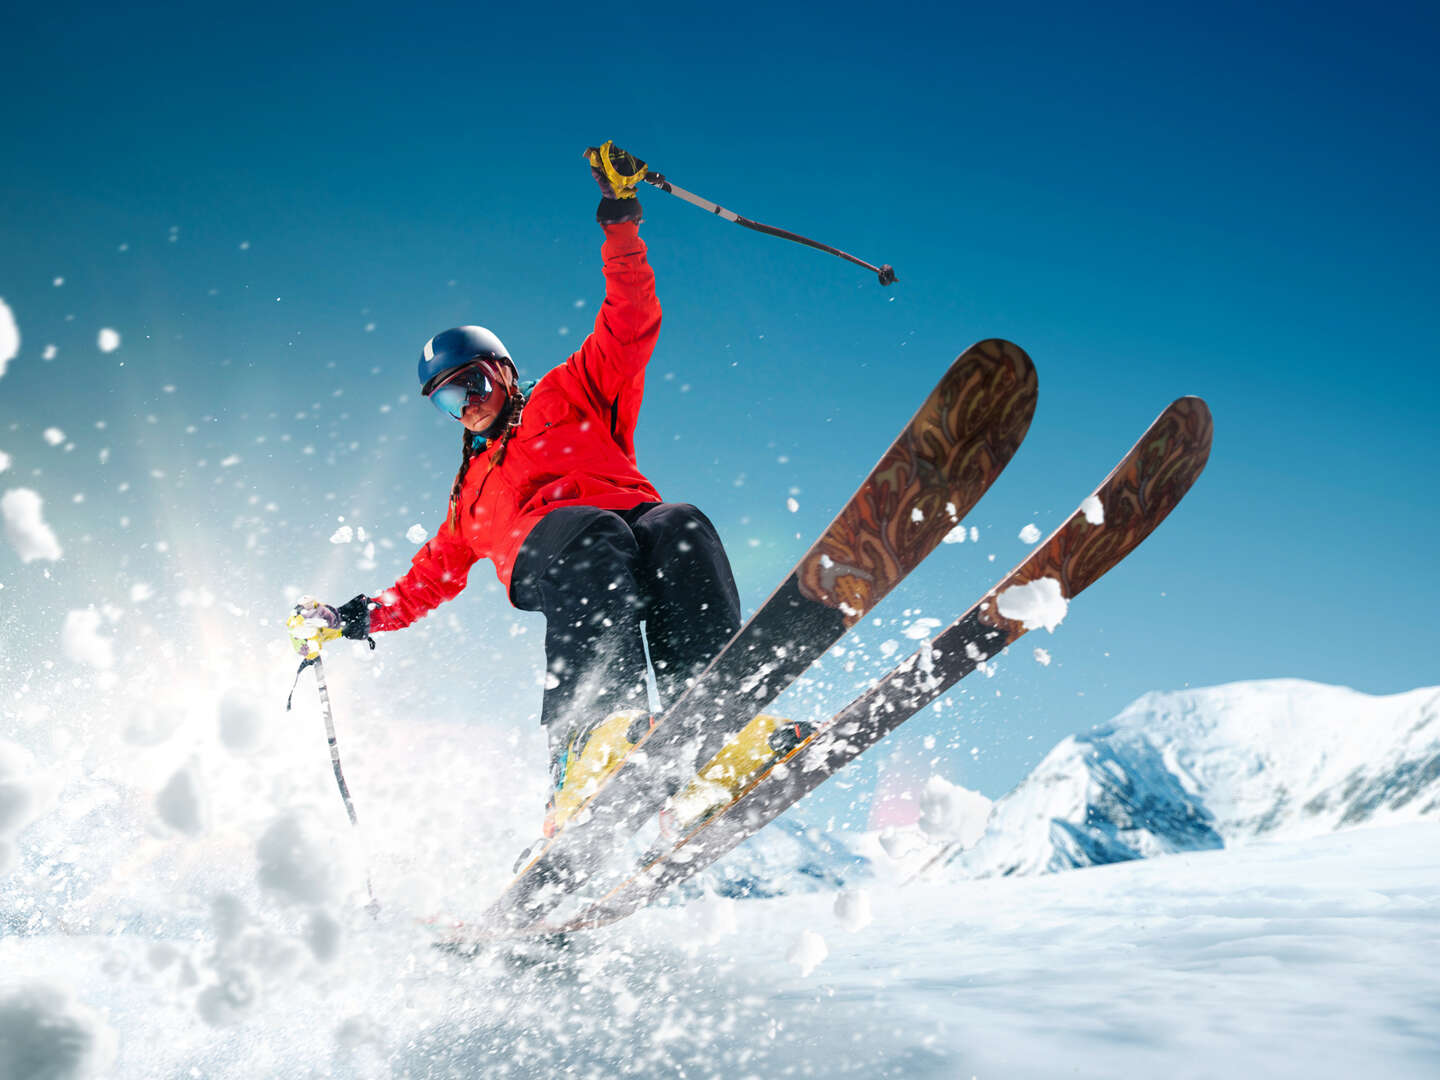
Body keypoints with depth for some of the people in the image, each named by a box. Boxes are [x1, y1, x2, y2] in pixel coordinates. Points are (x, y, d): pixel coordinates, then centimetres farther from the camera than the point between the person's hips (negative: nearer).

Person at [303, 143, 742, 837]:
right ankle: (591, 737, -61)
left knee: (681, 528, -37)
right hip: (543, 551, 0)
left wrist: (620, 221, 11)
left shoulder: (572, 391, 30)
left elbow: (632, 323, 20)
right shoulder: (471, 491, 41)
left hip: (634, 517, 0)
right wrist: (360, 617, 39)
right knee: (595, 538, -38)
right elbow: (431, 576, 48)